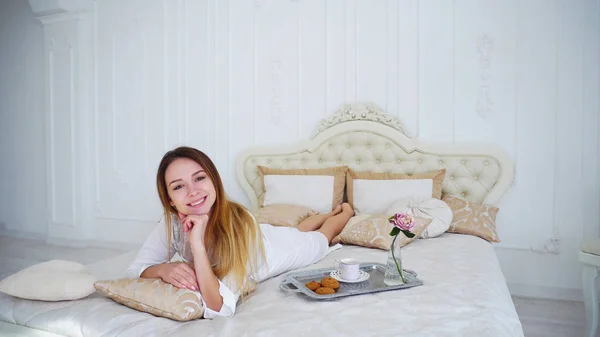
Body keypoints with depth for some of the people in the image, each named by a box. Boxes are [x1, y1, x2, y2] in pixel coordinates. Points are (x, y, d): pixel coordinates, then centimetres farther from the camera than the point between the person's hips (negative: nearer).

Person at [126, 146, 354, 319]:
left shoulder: (239, 224, -49)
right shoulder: (172, 223, -35)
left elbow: (220, 309, -52)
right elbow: (134, 270, -27)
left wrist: (198, 245, -60)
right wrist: (163, 269, -48)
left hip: (277, 246, -4)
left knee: (321, 237, 32)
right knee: (297, 230, 38)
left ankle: (346, 210, 63)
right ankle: (333, 210, 65)